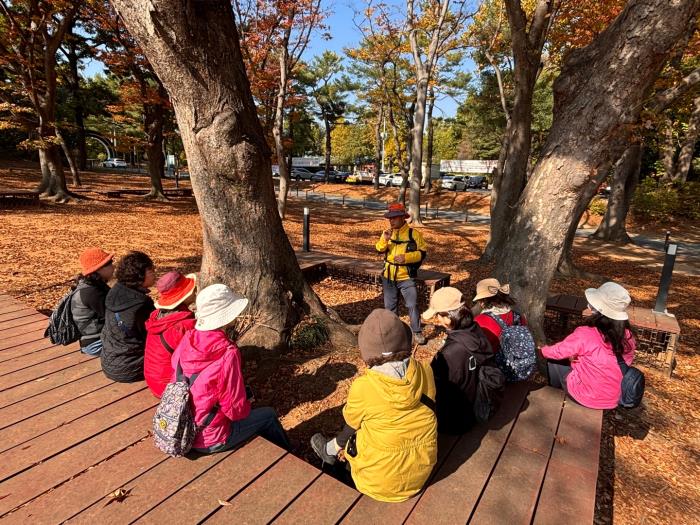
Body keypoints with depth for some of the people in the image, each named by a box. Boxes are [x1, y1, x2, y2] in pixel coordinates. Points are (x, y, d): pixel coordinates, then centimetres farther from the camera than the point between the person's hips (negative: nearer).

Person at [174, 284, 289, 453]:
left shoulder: (188, 339, -10)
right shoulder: (227, 353, -29)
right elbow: (236, 410, -22)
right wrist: (246, 405, 1)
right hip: (208, 441, -6)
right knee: (268, 415, 13)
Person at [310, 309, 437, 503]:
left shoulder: (362, 387, -26)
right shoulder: (425, 373, -15)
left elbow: (352, 422, -4)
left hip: (382, 483, -3)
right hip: (421, 471, 4)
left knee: (351, 432, 20)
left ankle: (332, 450, 46)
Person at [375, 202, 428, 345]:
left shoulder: (413, 233, -9)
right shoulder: (388, 233, 5)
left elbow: (422, 252, -8)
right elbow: (379, 250, -3)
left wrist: (406, 257, -20)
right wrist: (384, 239, -21)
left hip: (406, 277, -4)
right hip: (388, 277, 4)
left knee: (412, 305, -1)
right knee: (390, 305, 14)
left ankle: (417, 332, 13)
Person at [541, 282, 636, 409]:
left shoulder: (585, 334, -28)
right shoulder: (627, 335, -13)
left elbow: (558, 352, -11)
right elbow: (627, 360, 7)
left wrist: (542, 350, 11)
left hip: (587, 397, -5)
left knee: (553, 360, 15)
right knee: (575, 361, 25)